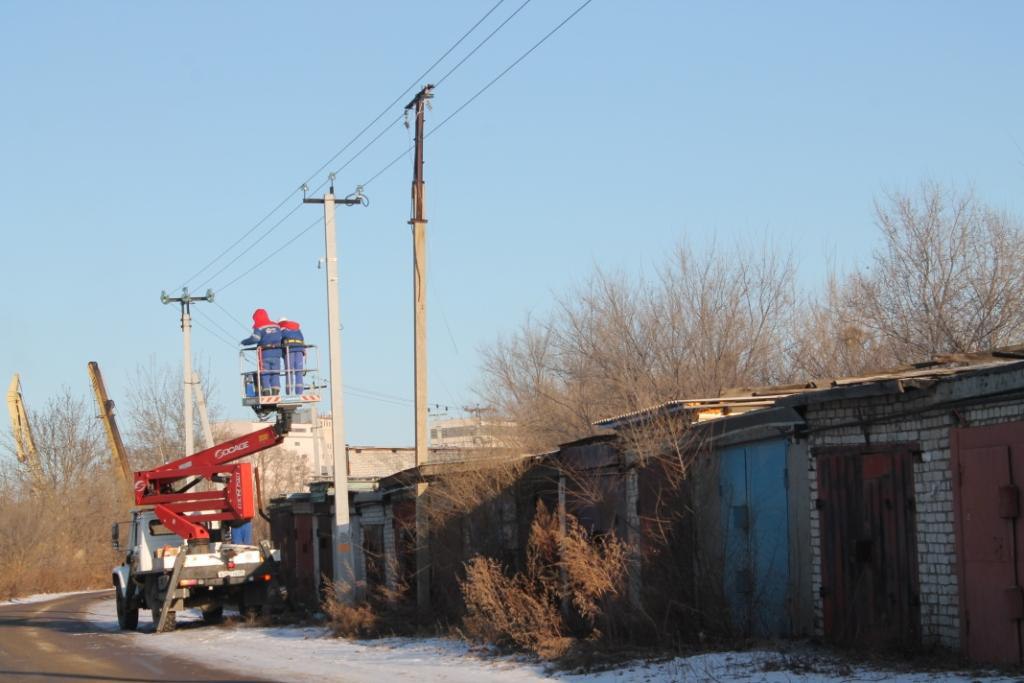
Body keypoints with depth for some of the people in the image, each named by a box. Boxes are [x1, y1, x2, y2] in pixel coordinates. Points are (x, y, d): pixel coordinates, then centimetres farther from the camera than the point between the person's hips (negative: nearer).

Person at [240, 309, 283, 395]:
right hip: (277, 352, 5)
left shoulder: (259, 328, -4)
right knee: (275, 375, 7)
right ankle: (275, 393, 0)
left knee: (264, 375, -1)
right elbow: (281, 338, 15)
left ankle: (267, 394, -7)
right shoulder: (277, 326, 14)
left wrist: (244, 342, -2)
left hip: (265, 353, -5)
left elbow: (254, 339, -16)